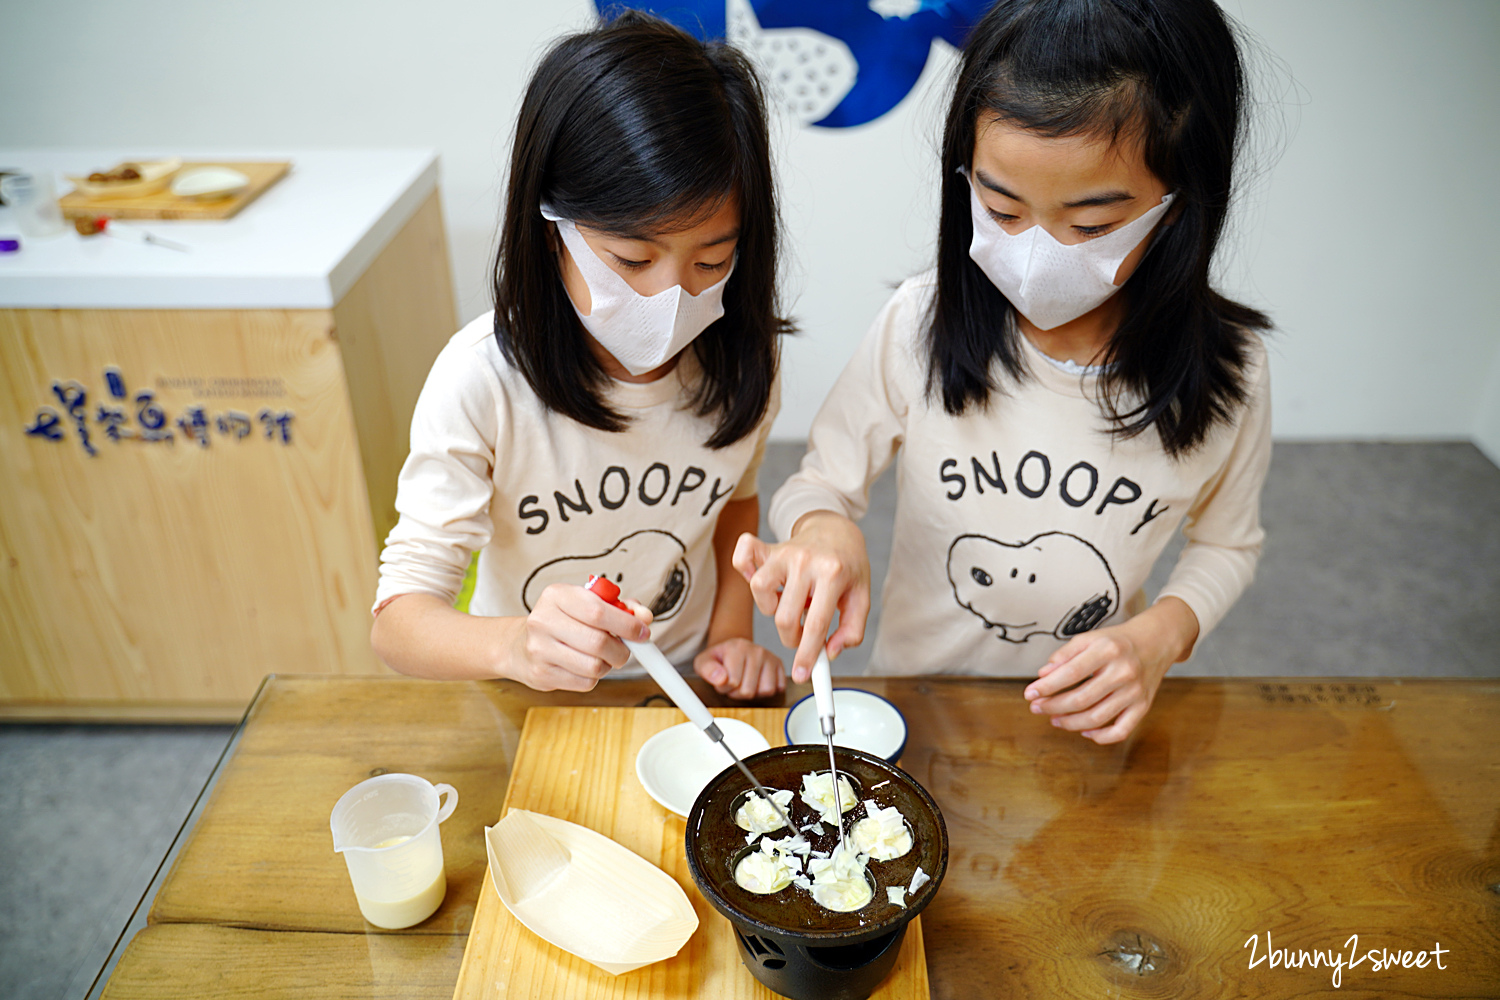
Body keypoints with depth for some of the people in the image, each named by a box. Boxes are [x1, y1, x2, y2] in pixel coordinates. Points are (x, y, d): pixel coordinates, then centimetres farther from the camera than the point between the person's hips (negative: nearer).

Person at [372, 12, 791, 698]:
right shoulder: (483, 378, -23)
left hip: (682, 690, 2)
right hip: (531, 710, -1)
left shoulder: (738, 355, -11)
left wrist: (731, 633, -4)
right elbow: (398, 620, -22)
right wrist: (514, 645, -42)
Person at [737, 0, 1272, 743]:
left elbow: (1227, 543, 5)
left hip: (1086, 720, 1)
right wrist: (825, 533, -29)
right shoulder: (921, 325, -16)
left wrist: (1160, 635, -16)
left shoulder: (1224, 370, -13)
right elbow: (820, 483, -5)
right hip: (915, 699, 0)